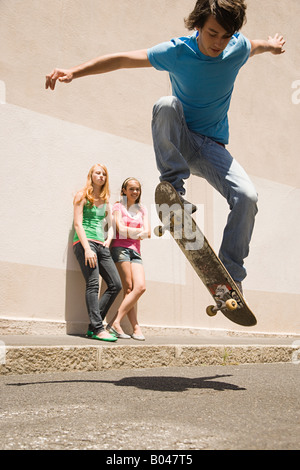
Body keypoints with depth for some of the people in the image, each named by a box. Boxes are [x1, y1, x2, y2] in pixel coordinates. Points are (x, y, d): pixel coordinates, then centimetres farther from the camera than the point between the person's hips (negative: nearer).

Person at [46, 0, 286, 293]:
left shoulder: (238, 47, -8)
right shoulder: (177, 52, -16)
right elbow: (122, 59, -15)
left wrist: (271, 45, 40)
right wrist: (74, 72, -23)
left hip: (212, 147, 2)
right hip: (178, 139, -2)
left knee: (247, 196, -25)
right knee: (166, 105, -36)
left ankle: (231, 275, -11)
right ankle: (173, 186, -24)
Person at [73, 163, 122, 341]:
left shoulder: (105, 200, 22)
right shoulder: (83, 195, 5)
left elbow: (110, 225, 23)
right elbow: (78, 224, -5)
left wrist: (108, 239, 2)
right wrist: (87, 248, -15)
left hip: (101, 245, 6)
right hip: (84, 242, -6)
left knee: (116, 284, -4)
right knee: (93, 284, -18)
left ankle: (94, 325, 1)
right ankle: (98, 329, -18)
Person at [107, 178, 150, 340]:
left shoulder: (142, 210, 21)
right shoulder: (118, 206, 8)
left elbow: (147, 233, 9)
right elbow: (121, 229, -6)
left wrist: (130, 232, -3)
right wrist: (138, 231, 4)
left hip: (135, 251, 5)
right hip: (120, 248, -4)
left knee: (140, 287, -15)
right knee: (129, 288, -13)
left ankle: (115, 322, -14)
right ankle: (136, 329, -13)